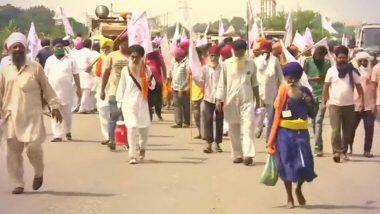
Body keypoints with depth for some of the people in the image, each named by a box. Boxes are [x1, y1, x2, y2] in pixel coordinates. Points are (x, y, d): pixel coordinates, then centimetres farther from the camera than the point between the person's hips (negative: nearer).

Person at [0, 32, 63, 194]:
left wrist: (55, 107, 3)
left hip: (32, 116, -2)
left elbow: (47, 88, 8)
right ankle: (18, 184, 12)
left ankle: (39, 173, 18)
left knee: (32, 147, -11)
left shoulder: (35, 68, 5)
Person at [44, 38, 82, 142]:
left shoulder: (70, 60, 4)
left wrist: (78, 88, 2)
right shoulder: (49, 60, 9)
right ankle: (58, 135, -2)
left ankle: (67, 131, 28)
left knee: (67, 113, 6)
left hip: (67, 91, -1)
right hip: (53, 91, 1)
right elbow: (46, 76, 11)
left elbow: (75, 75, 6)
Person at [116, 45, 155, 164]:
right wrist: (120, 103, 4)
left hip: (142, 102, 2)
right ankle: (133, 155, -9)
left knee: (144, 127, 9)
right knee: (132, 127, -11)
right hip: (129, 102, -2)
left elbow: (152, 86, 7)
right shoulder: (126, 70, 1)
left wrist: (150, 82, -14)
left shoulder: (146, 70, 3)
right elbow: (121, 87, 6)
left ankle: (142, 147, 39)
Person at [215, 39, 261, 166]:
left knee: (248, 126, -13)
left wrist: (257, 99, 16)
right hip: (231, 100, 1)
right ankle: (237, 155, 13)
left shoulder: (251, 63, 7)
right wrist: (219, 99, -1)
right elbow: (222, 82, 7)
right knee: (234, 128, 4)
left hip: (247, 100, -1)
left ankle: (248, 155, -18)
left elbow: (254, 83, 14)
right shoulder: (227, 64, 5)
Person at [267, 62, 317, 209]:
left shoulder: (305, 91, 5)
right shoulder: (282, 93, -3)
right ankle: (289, 197, 18)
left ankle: (299, 190, 27)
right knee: (287, 164, 2)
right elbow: (275, 115, -2)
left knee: (305, 163, -2)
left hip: (302, 132, 2)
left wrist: (309, 102, -9)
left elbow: (313, 114, 12)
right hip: (285, 132, -2)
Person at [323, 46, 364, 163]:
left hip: (349, 105, 2)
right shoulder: (331, 70, 2)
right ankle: (336, 151, -14)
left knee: (347, 131, 8)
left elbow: (359, 86, 7)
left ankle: (344, 151, 19)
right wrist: (326, 101, 0)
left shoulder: (352, 71, 4)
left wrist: (361, 101, -1)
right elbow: (326, 86, 6)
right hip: (335, 105, -2)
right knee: (336, 129, -12)